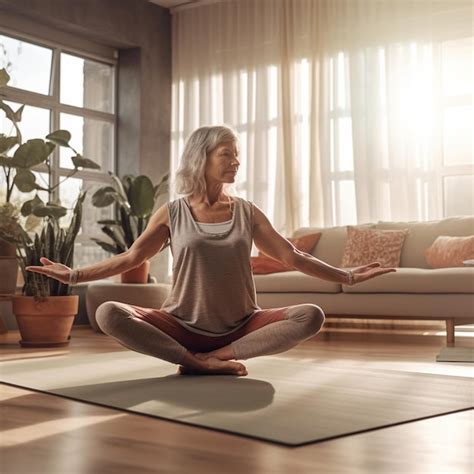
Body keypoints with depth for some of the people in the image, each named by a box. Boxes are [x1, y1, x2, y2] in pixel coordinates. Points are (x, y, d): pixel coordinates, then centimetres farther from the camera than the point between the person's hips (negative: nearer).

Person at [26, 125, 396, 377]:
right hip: (183, 326, -1)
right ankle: (205, 362, -24)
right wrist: (75, 275, -4)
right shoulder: (172, 213, 3)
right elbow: (130, 258, 4)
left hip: (241, 327, 2)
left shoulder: (247, 212, 5)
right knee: (109, 314, -25)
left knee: (311, 315, -24)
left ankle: (206, 359, -21)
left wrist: (347, 276, -1)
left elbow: (293, 257, 5)